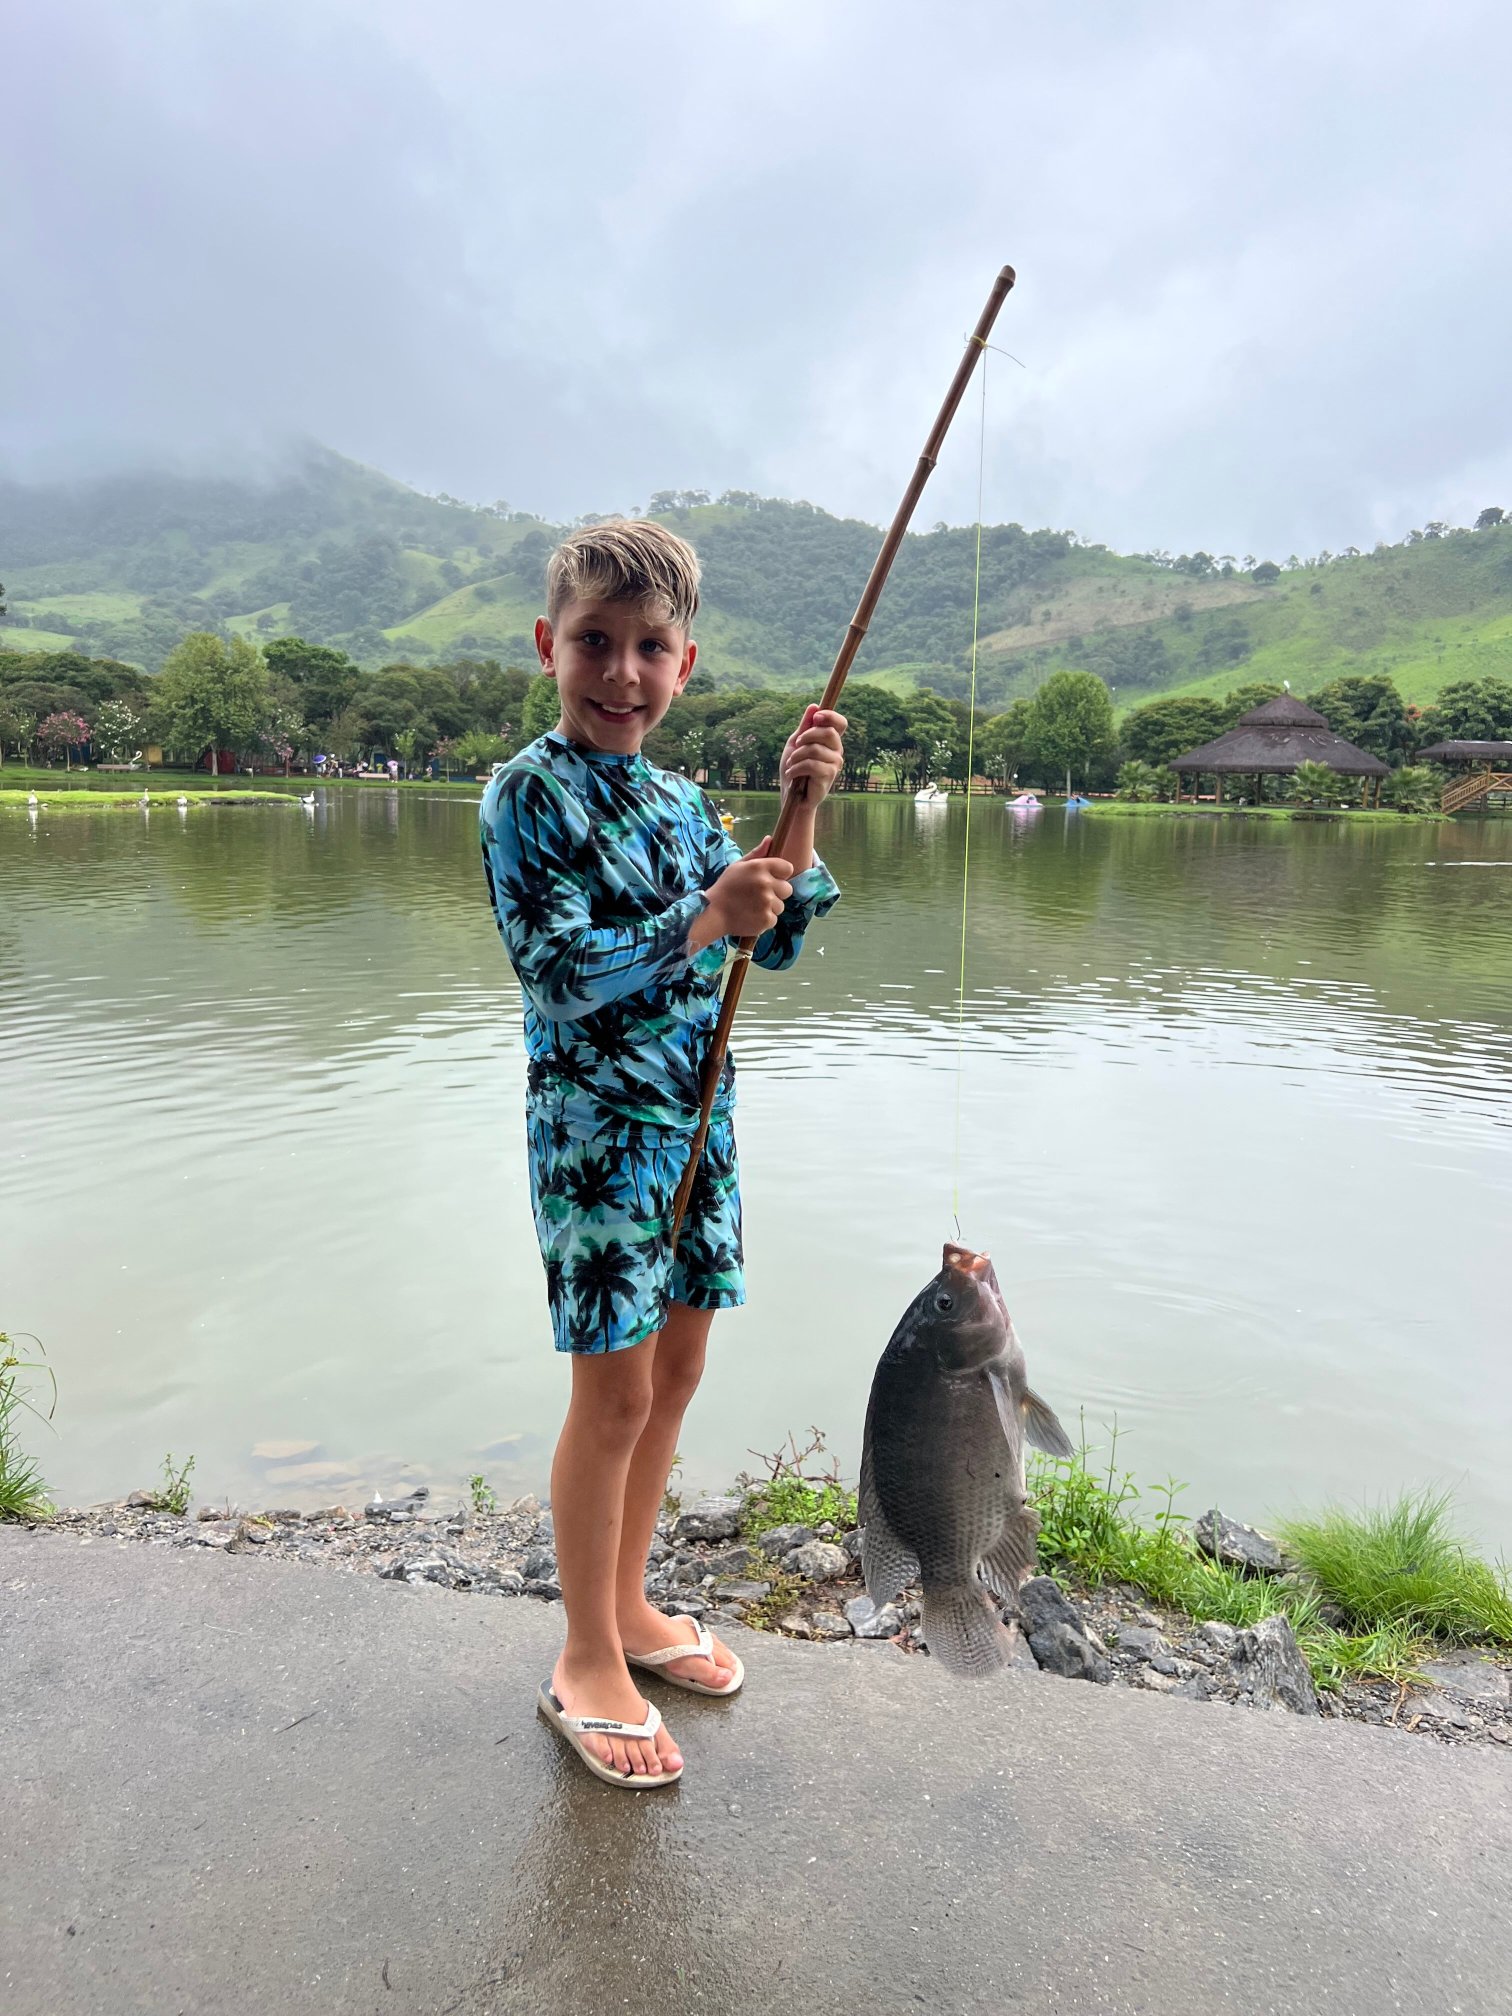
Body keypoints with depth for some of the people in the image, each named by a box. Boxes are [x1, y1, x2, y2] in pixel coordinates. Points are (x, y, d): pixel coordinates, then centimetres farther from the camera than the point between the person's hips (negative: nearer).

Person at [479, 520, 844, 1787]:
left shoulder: (683, 801, 10)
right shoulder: (526, 793, -9)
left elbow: (777, 941, 7)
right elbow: (560, 970, -18)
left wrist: (800, 810, -5)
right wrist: (703, 918, -23)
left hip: (697, 1118, 7)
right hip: (596, 1126, -7)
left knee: (677, 1368, 15)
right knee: (615, 1390, 0)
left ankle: (628, 1605, 34)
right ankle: (587, 1662, 20)